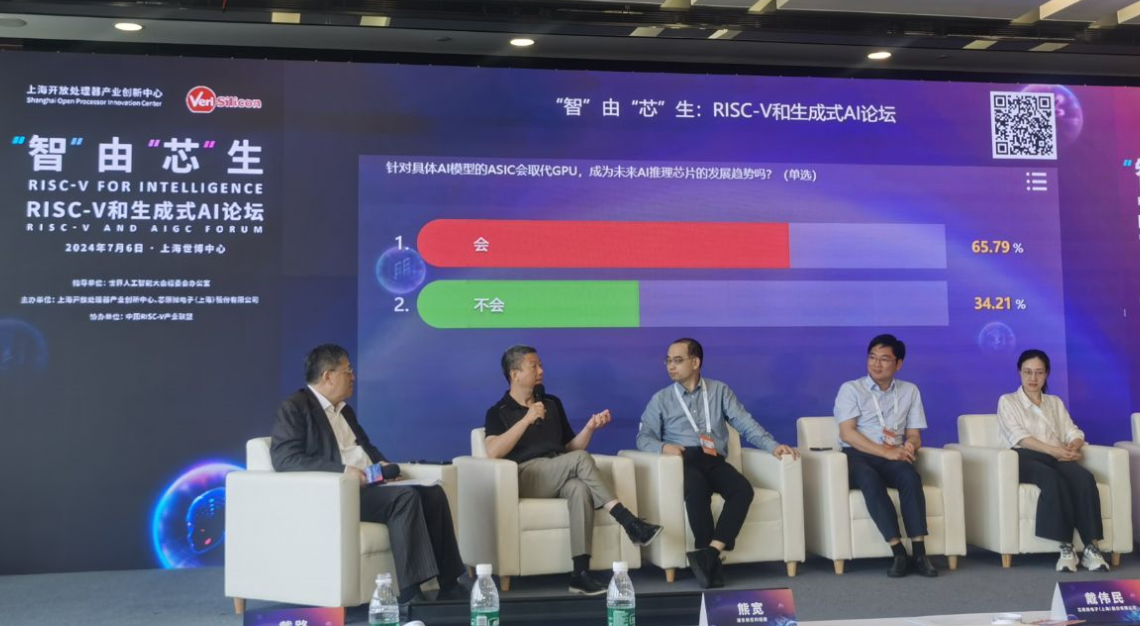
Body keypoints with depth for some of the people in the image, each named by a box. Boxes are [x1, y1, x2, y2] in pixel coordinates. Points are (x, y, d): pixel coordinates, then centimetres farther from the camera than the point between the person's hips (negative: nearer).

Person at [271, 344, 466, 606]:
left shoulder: (345, 410, 21)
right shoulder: (294, 408, -6)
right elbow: (284, 458, -18)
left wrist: (380, 462, 6)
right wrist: (343, 470, -25)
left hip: (369, 486, 9)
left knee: (433, 494, -10)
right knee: (405, 497, -29)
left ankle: (449, 583, -10)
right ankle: (409, 592, -30)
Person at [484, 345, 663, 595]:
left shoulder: (552, 403, 22)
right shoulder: (498, 412, 7)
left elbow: (571, 448, 22)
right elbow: (493, 452, -12)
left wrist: (590, 427, 4)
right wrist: (527, 419, -14)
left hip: (561, 477, 4)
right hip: (526, 478, -4)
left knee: (580, 488, -34)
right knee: (581, 459, -29)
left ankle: (580, 572, -40)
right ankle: (630, 523, -29)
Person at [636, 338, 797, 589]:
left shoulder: (719, 390, 18)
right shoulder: (661, 399, 15)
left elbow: (745, 423, 10)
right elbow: (643, 437, 8)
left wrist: (773, 445, -5)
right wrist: (663, 446, -14)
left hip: (714, 460, 2)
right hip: (684, 461, -2)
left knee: (743, 489, -30)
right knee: (697, 490, -37)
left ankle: (710, 553, -33)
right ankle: (711, 560, -29)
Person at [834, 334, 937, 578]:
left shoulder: (910, 391, 16)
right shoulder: (850, 389, 4)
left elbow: (914, 434, 12)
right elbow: (847, 433, -8)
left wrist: (909, 446, -15)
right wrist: (886, 452, -19)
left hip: (893, 456, 3)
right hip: (857, 455, -2)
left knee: (911, 477, -32)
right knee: (870, 480, -37)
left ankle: (919, 553, -33)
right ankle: (899, 552, -37)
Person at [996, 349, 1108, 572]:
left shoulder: (1055, 402, 27)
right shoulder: (1007, 401, 13)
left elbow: (1074, 433, 14)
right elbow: (1019, 437, -4)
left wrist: (1072, 447, -12)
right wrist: (1053, 449, -18)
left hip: (1057, 457, 4)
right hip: (1026, 458, -4)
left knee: (1085, 478, -32)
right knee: (1053, 480, -38)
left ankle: (1091, 547, -35)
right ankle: (1065, 547, -37)